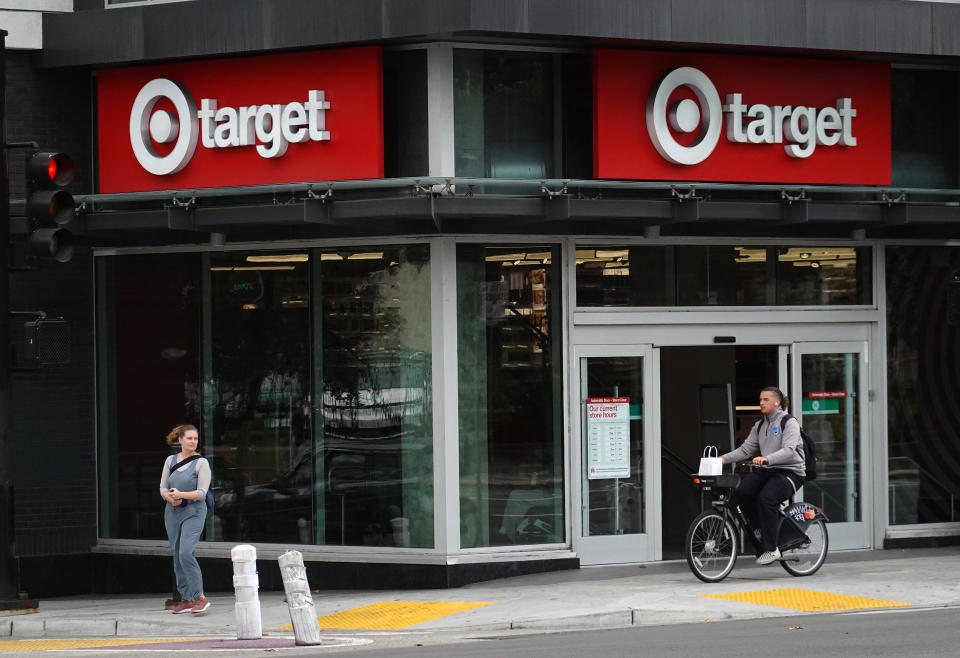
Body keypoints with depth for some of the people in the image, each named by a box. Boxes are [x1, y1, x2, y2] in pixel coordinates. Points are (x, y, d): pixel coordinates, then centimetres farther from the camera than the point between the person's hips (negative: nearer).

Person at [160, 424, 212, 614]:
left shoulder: (201, 463, -5)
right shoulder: (171, 460, 9)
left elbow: (202, 493, -10)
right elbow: (163, 488, 8)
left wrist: (181, 495, -21)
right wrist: (170, 497, -12)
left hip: (193, 512, -6)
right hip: (173, 512, 6)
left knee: (186, 553, -19)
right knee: (177, 556, 7)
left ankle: (200, 597, -16)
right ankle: (186, 599, 14)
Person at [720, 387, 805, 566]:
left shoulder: (790, 422, -6)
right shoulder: (760, 426, 17)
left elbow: (789, 451, -21)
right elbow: (746, 449, 11)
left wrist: (766, 459, -38)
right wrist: (724, 458, -6)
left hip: (790, 472, -6)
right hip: (767, 471, 6)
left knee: (766, 497, -32)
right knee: (743, 491, -23)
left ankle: (770, 549, -24)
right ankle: (759, 529, -3)